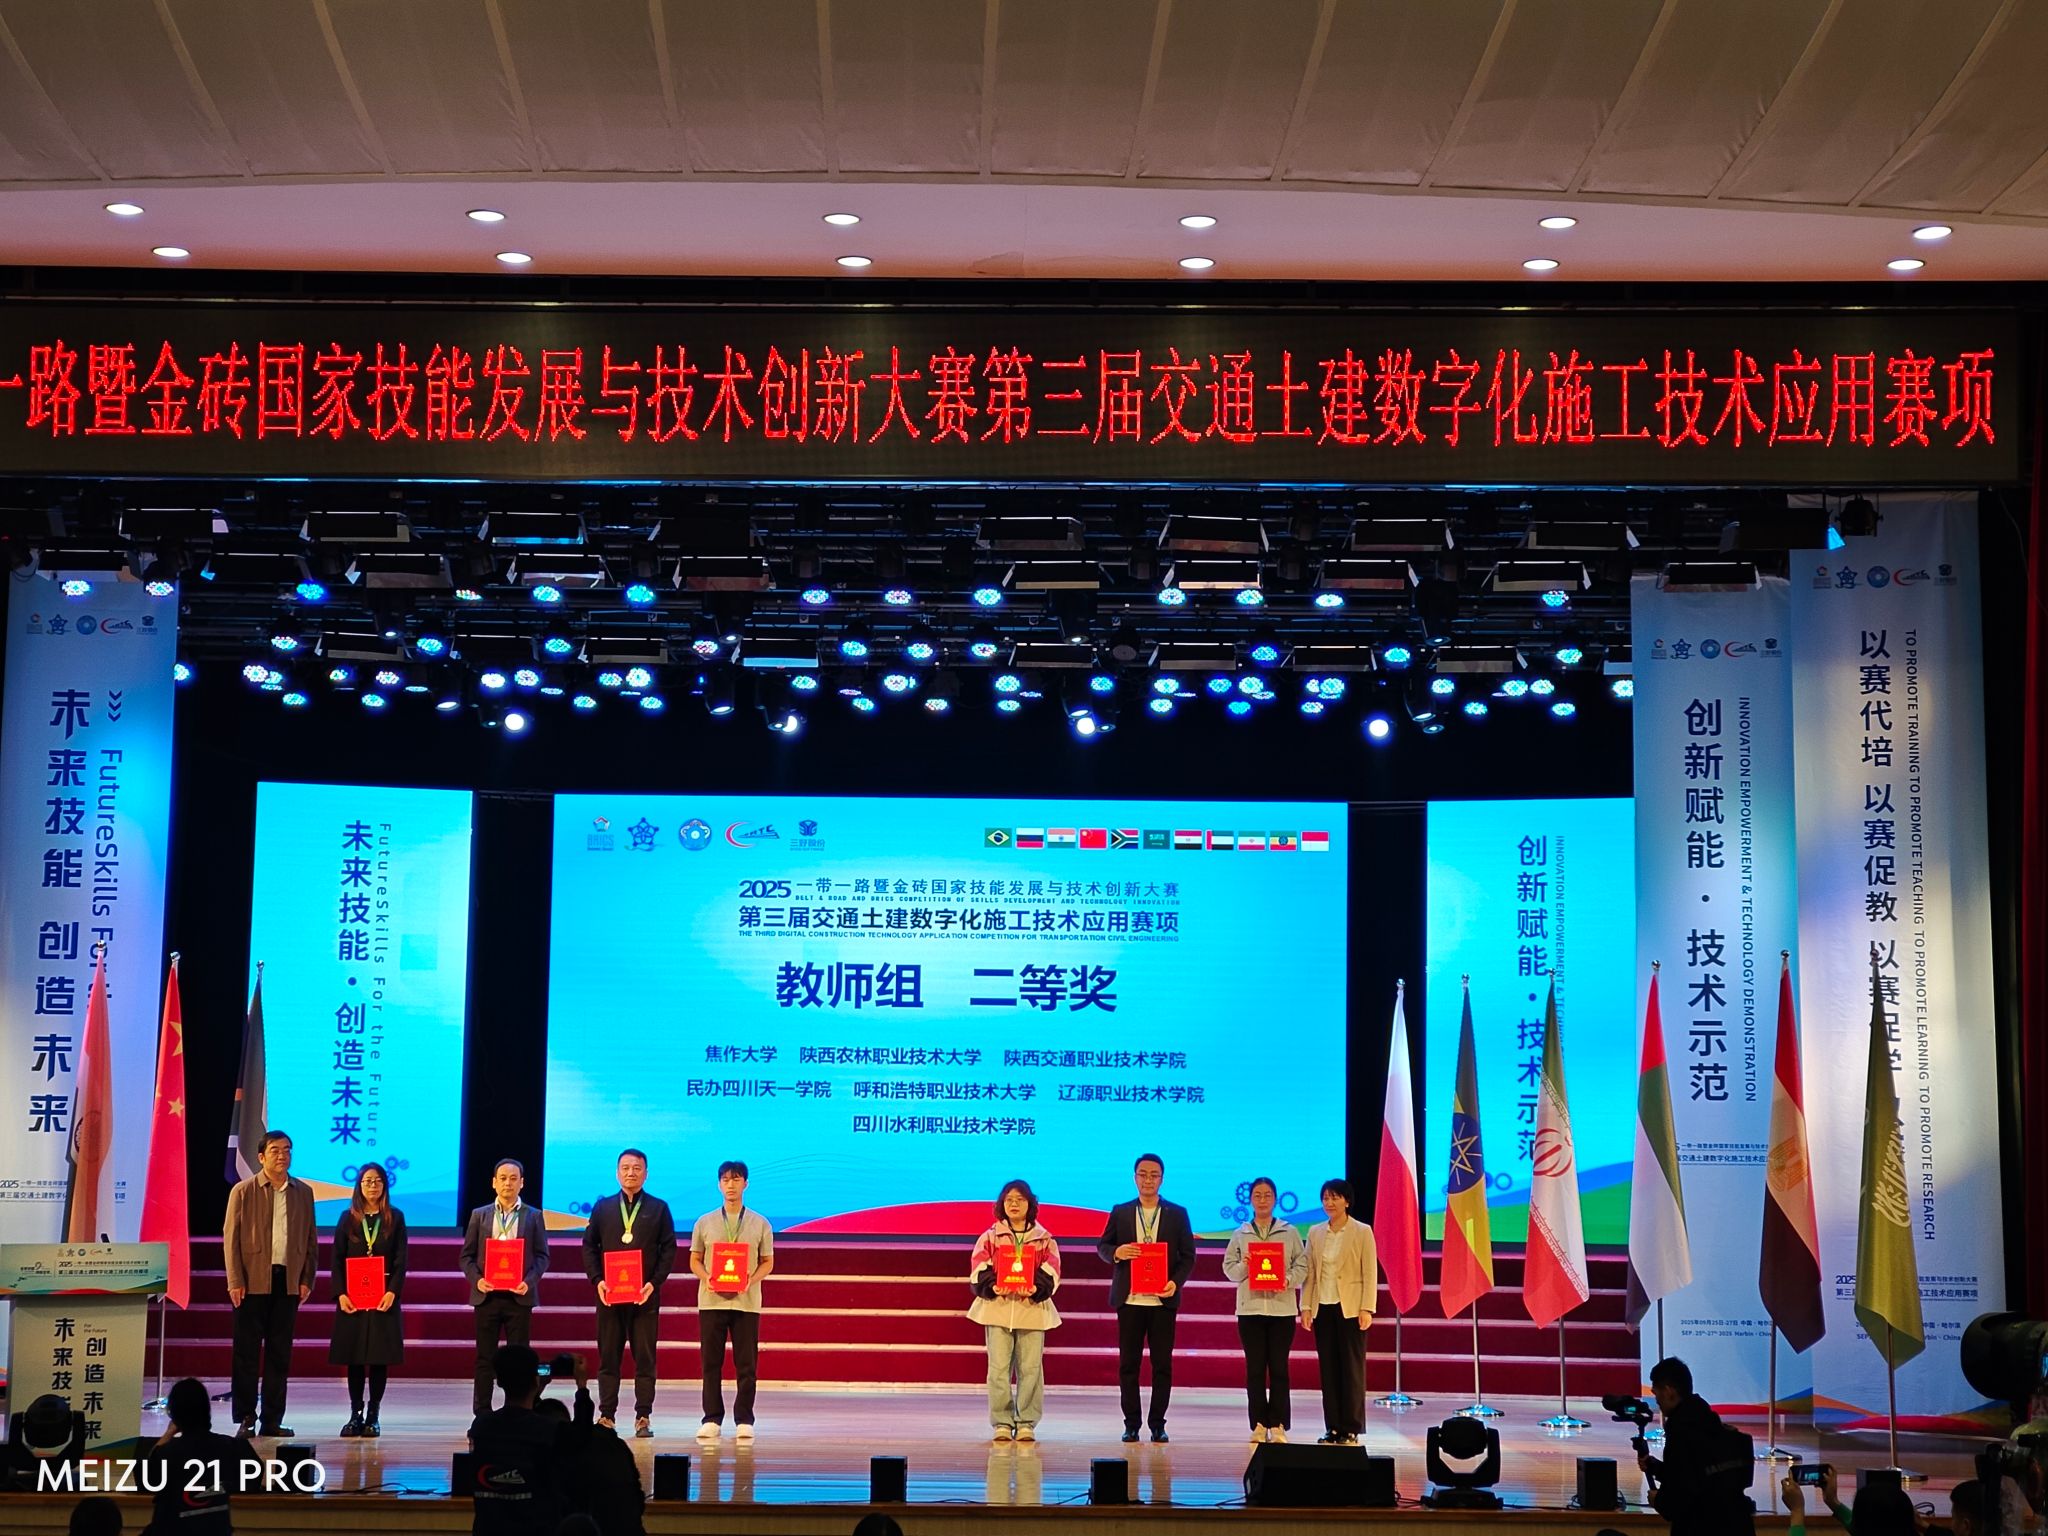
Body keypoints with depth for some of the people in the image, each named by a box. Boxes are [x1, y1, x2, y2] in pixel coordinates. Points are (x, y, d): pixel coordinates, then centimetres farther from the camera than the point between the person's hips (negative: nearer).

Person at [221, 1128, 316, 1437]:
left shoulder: (303, 1192, 10)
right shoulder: (243, 1191, 1)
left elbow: (310, 1238, 12)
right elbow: (230, 1238, -2)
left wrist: (307, 1279, 4)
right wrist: (235, 1281, -9)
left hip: (288, 1281, 3)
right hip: (253, 1281, -3)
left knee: (280, 1353, 5)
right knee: (247, 1352, 0)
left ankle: (272, 1420, 11)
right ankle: (244, 1418, 6)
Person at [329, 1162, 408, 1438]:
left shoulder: (395, 1218, 5)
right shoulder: (348, 1218, 7)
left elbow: (401, 1261, 1)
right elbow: (337, 1260, 4)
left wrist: (392, 1292, -13)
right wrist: (341, 1294, -8)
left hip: (384, 1298, -1)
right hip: (352, 1298, 1)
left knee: (379, 1358, -1)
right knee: (354, 1358, 2)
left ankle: (373, 1416, 5)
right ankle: (355, 1415, 9)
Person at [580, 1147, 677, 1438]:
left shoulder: (659, 1208, 7)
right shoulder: (603, 1207, 11)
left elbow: (668, 1249, 3)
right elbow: (589, 1247, 9)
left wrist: (654, 1283, -9)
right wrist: (597, 1280, -5)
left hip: (645, 1295, -1)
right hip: (609, 1295, 1)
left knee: (645, 1359, 0)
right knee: (608, 1357, 3)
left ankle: (643, 1418, 3)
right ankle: (606, 1416, 7)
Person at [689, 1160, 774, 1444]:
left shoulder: (760, 1224, 6)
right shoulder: (704, 1223, 8)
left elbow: (767, 1262, 8)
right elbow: (695, 1260, 10)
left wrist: (751, 1280, -11)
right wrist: (707, 1279, -10)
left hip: (746, 1301, -1)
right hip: (711, 1300, 1)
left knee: (746, 1365, -1)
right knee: (711, 1363, 2)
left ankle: (744, 1421, 4)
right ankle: (712, 1420, 8)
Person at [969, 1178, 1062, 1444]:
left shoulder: (1044, 1239, 11)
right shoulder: (990, 1237, 10)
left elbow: (1051, 1272, 2)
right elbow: (979, 1269, 2)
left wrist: (1036, 1287, -17)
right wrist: (992, 1286, -17)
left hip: (1032, 1308, 0)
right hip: (997, 1306, 0)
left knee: (1030, 1368, -1)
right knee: (999, 1368, -4)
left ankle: (1027, 1423, 8)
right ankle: (1002, 1423, 3)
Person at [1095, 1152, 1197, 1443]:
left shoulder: (1177, 1214, 5)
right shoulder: (1120, 1212, 8)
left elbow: (1188, 1256, 4)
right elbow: (1102, 1246, 10)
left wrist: (1176, 1282, -13)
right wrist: (1116, 1253, -13)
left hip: (1163, 1299, -1)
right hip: (1129, 1299, 1)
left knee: (1162, 1364, 1)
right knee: (1128, 1364, 2)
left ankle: (1158, 1424, 8)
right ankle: (1131, 1424, 9)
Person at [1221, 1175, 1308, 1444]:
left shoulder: (1290, 1232, 7)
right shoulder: (1240, 1234, 10)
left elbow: (1302, 1265, 3)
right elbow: (1229, 1268, 7)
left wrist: (1288, 1280, -14)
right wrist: (1244, 1266, -13)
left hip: (1282, 1307, -1)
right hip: (1250, 1307, 1)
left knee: (1279, 1367, -2)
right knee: (1255, 1367, 1)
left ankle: (1278, 1425, 1)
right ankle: (1259, 1424, 6)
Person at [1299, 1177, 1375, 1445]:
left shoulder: (1362, 1232, -2)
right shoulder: (1315, 1232, 10)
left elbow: (1370, 1273, -5)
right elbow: (1309, 1273, 10)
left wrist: (1366, 1309, -12)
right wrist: (1306, 1306, 2)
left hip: (1350, 1309, -4)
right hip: (1323, 1309, 4)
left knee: (1352, 1369, 0)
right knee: (1328, 1369, 5)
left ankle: (1351, 1429, 4)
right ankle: (1333, 1428, 9)